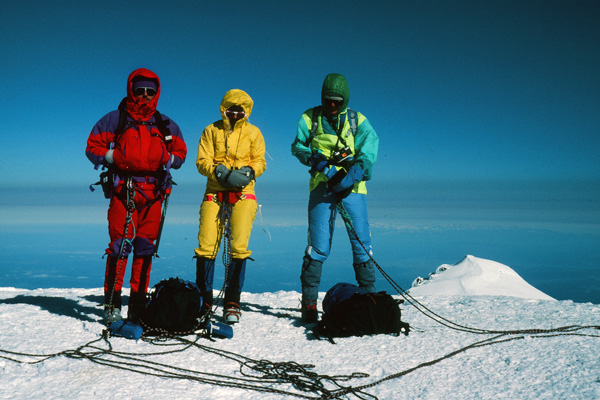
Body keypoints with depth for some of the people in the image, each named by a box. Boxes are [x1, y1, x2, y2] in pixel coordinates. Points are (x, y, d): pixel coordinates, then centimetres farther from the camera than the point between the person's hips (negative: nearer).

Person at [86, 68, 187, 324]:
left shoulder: (166, 125, 16)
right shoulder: (115, 119, 8)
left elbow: (180, 152, 19)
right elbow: (92, 147, 8)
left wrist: (167, 159, -2)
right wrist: (113, 157, -10)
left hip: (153, 192, 3)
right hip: (122, 189, -2)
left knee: (145, 247, 3)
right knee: (120, 244, -7)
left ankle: (138, 304, 10)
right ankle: (112, 303, 1)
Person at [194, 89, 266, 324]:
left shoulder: (253, 132, 13)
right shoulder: (211, 130, 12)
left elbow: (260, 161, 8)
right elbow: (202, 161, 3)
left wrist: (249, 172, -14)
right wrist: (221, 172, -15)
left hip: (243, 195, 0)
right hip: (215, 193, 1)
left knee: (238, 247, -12)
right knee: (206, 247, -6)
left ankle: (232, 302, -1)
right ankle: (205, 300, 9)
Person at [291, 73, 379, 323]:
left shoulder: (357, 121, 11)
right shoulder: (310, 118, 13)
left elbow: (369, 149, -3)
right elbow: (297, 146, 11)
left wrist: (352, 174, -20)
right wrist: (316, 160, -10)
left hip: (352, 187, 1)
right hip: (322, 186, -1)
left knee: (362, 243, -2)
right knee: (318, 245, -7)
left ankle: (369, 296, 10)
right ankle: (309, 301, 2)